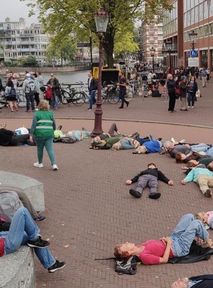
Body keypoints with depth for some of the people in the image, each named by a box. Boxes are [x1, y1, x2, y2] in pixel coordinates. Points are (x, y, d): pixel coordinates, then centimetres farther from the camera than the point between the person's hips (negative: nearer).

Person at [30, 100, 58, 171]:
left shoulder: (37, 113, 1)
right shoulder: (50, 113, 9)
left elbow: (34, 125, -5)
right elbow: (54, 125, 15)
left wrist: (31, 134, -3)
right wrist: (53, 130, 32)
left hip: (39, 134, -2)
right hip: (49, 134, 2)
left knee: (40, 149, 14)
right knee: (50, 149, -1)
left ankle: (40, 163, 29)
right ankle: (54, 164, -13)